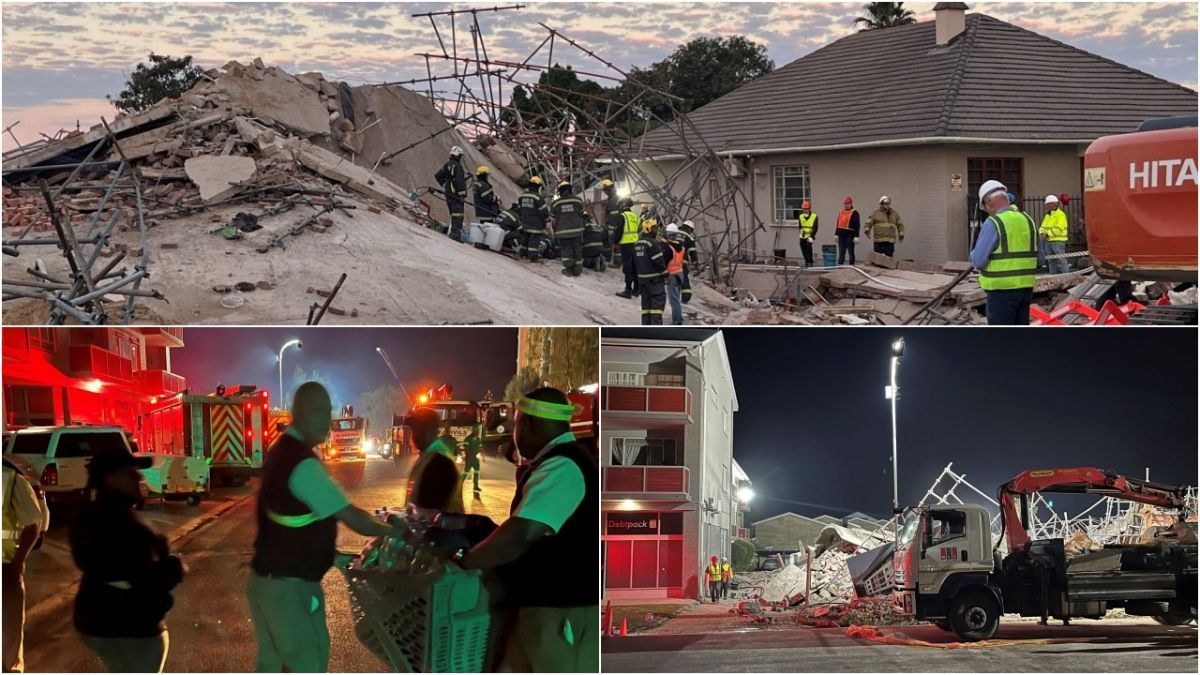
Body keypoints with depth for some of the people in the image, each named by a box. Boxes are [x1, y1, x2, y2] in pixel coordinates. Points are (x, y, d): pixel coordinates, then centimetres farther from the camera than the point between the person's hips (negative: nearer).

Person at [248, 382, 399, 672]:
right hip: (289, 587, -10)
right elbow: (353, 518, -20)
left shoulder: (281, 451, 9)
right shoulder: (302, 463, -22)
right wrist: (392, 531, -4)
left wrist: (331, 555, 15)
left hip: (267, 579, 10)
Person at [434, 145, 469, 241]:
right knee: (458, 213, -13)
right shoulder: (457, 166, -15)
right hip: (456, 194, -9)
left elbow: (437, 176, 23)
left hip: (448, 193, 9)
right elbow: (460, 182, -20)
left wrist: (444, 185, 28)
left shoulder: (446, 165, 12)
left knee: (453, 213, 16)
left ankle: (453, 232, 20)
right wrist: (462, 195, -19)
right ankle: (456, 233, -22)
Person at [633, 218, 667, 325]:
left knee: (646, 303, 12)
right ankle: (656, 325, -13)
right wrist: (665, 274, -8)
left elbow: (635, 262, 17)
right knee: (658, 301, -6)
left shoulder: (637, 244, 12)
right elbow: (659, 261, -18)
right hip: (655, 278, -8)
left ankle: (646, 325, 13)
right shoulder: (652, 243, -16)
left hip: (642, 277, 8)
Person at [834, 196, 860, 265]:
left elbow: (857, 226, -11)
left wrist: (856, 236, -16)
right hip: (841, 236, 6)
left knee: (850, 253, 1)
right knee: (841, 253, 8)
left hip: (850, 236, -6)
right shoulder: (841, 212, 15)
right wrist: (836, 234, 18)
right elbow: (838, 224, 22)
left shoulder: (854, 213, -5)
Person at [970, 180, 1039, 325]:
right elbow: (1037, 257, 13)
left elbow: (978, 261, -14)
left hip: (1002, 290, -7)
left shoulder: (993, 223, -13)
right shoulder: (1027, 220, 8)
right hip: (1025, 287, 7)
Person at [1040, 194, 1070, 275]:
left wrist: (1047, 235, -18)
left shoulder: (1060, 215, -9)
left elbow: (1058, 229, -18)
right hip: (1048, 241, 8)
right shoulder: (1047, 216, 19)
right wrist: (1041, 234, -3)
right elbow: (1043, 227, 18)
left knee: (1061, 261, -10)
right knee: (1052, 261, 9)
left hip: (1058, 241, -8)